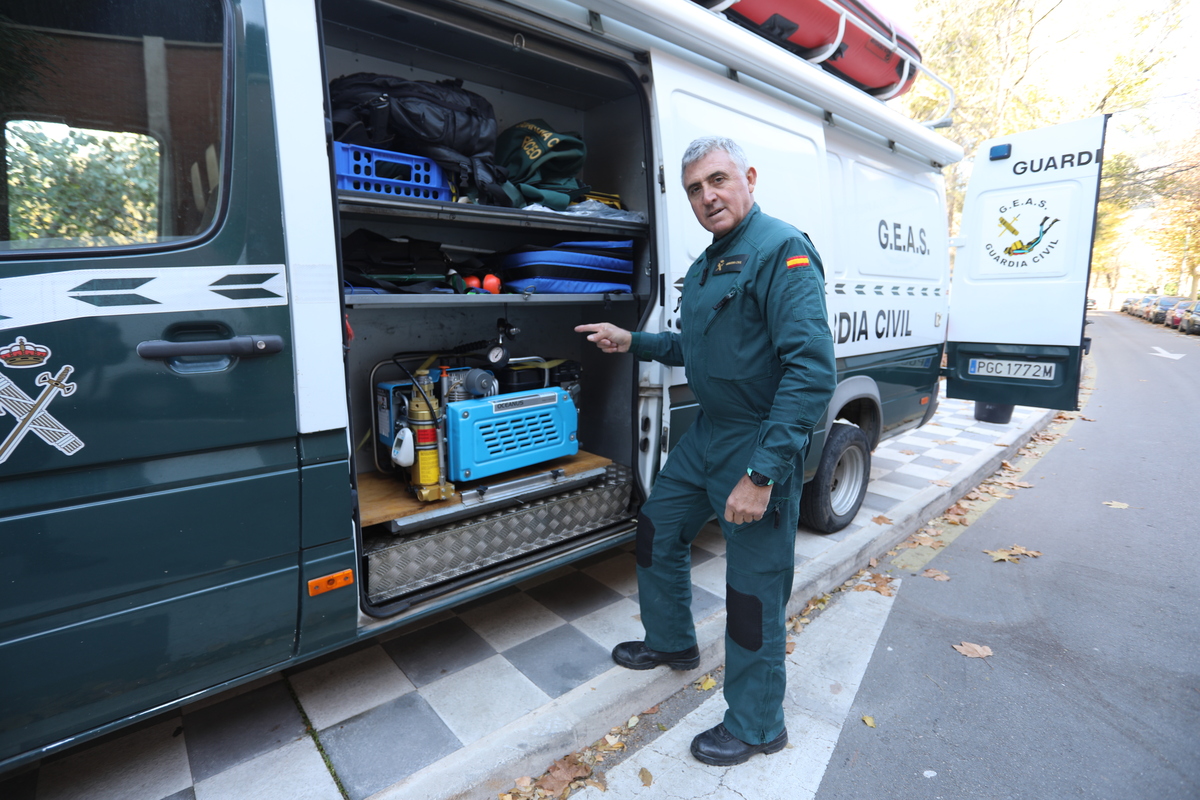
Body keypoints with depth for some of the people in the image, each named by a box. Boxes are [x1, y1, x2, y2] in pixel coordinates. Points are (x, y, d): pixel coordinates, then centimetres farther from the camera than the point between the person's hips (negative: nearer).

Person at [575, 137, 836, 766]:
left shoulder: (781, 250, -16)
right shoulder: (708, 263, 14)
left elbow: (812, 368, -26)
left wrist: (762, 474, -28)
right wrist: (630, 342, 15)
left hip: (759, 444, -9)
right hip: (707, 433, 10)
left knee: (753, 593, 3)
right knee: (657, 533, 20)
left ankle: (756, 727, 28)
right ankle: (672, 643, 46)